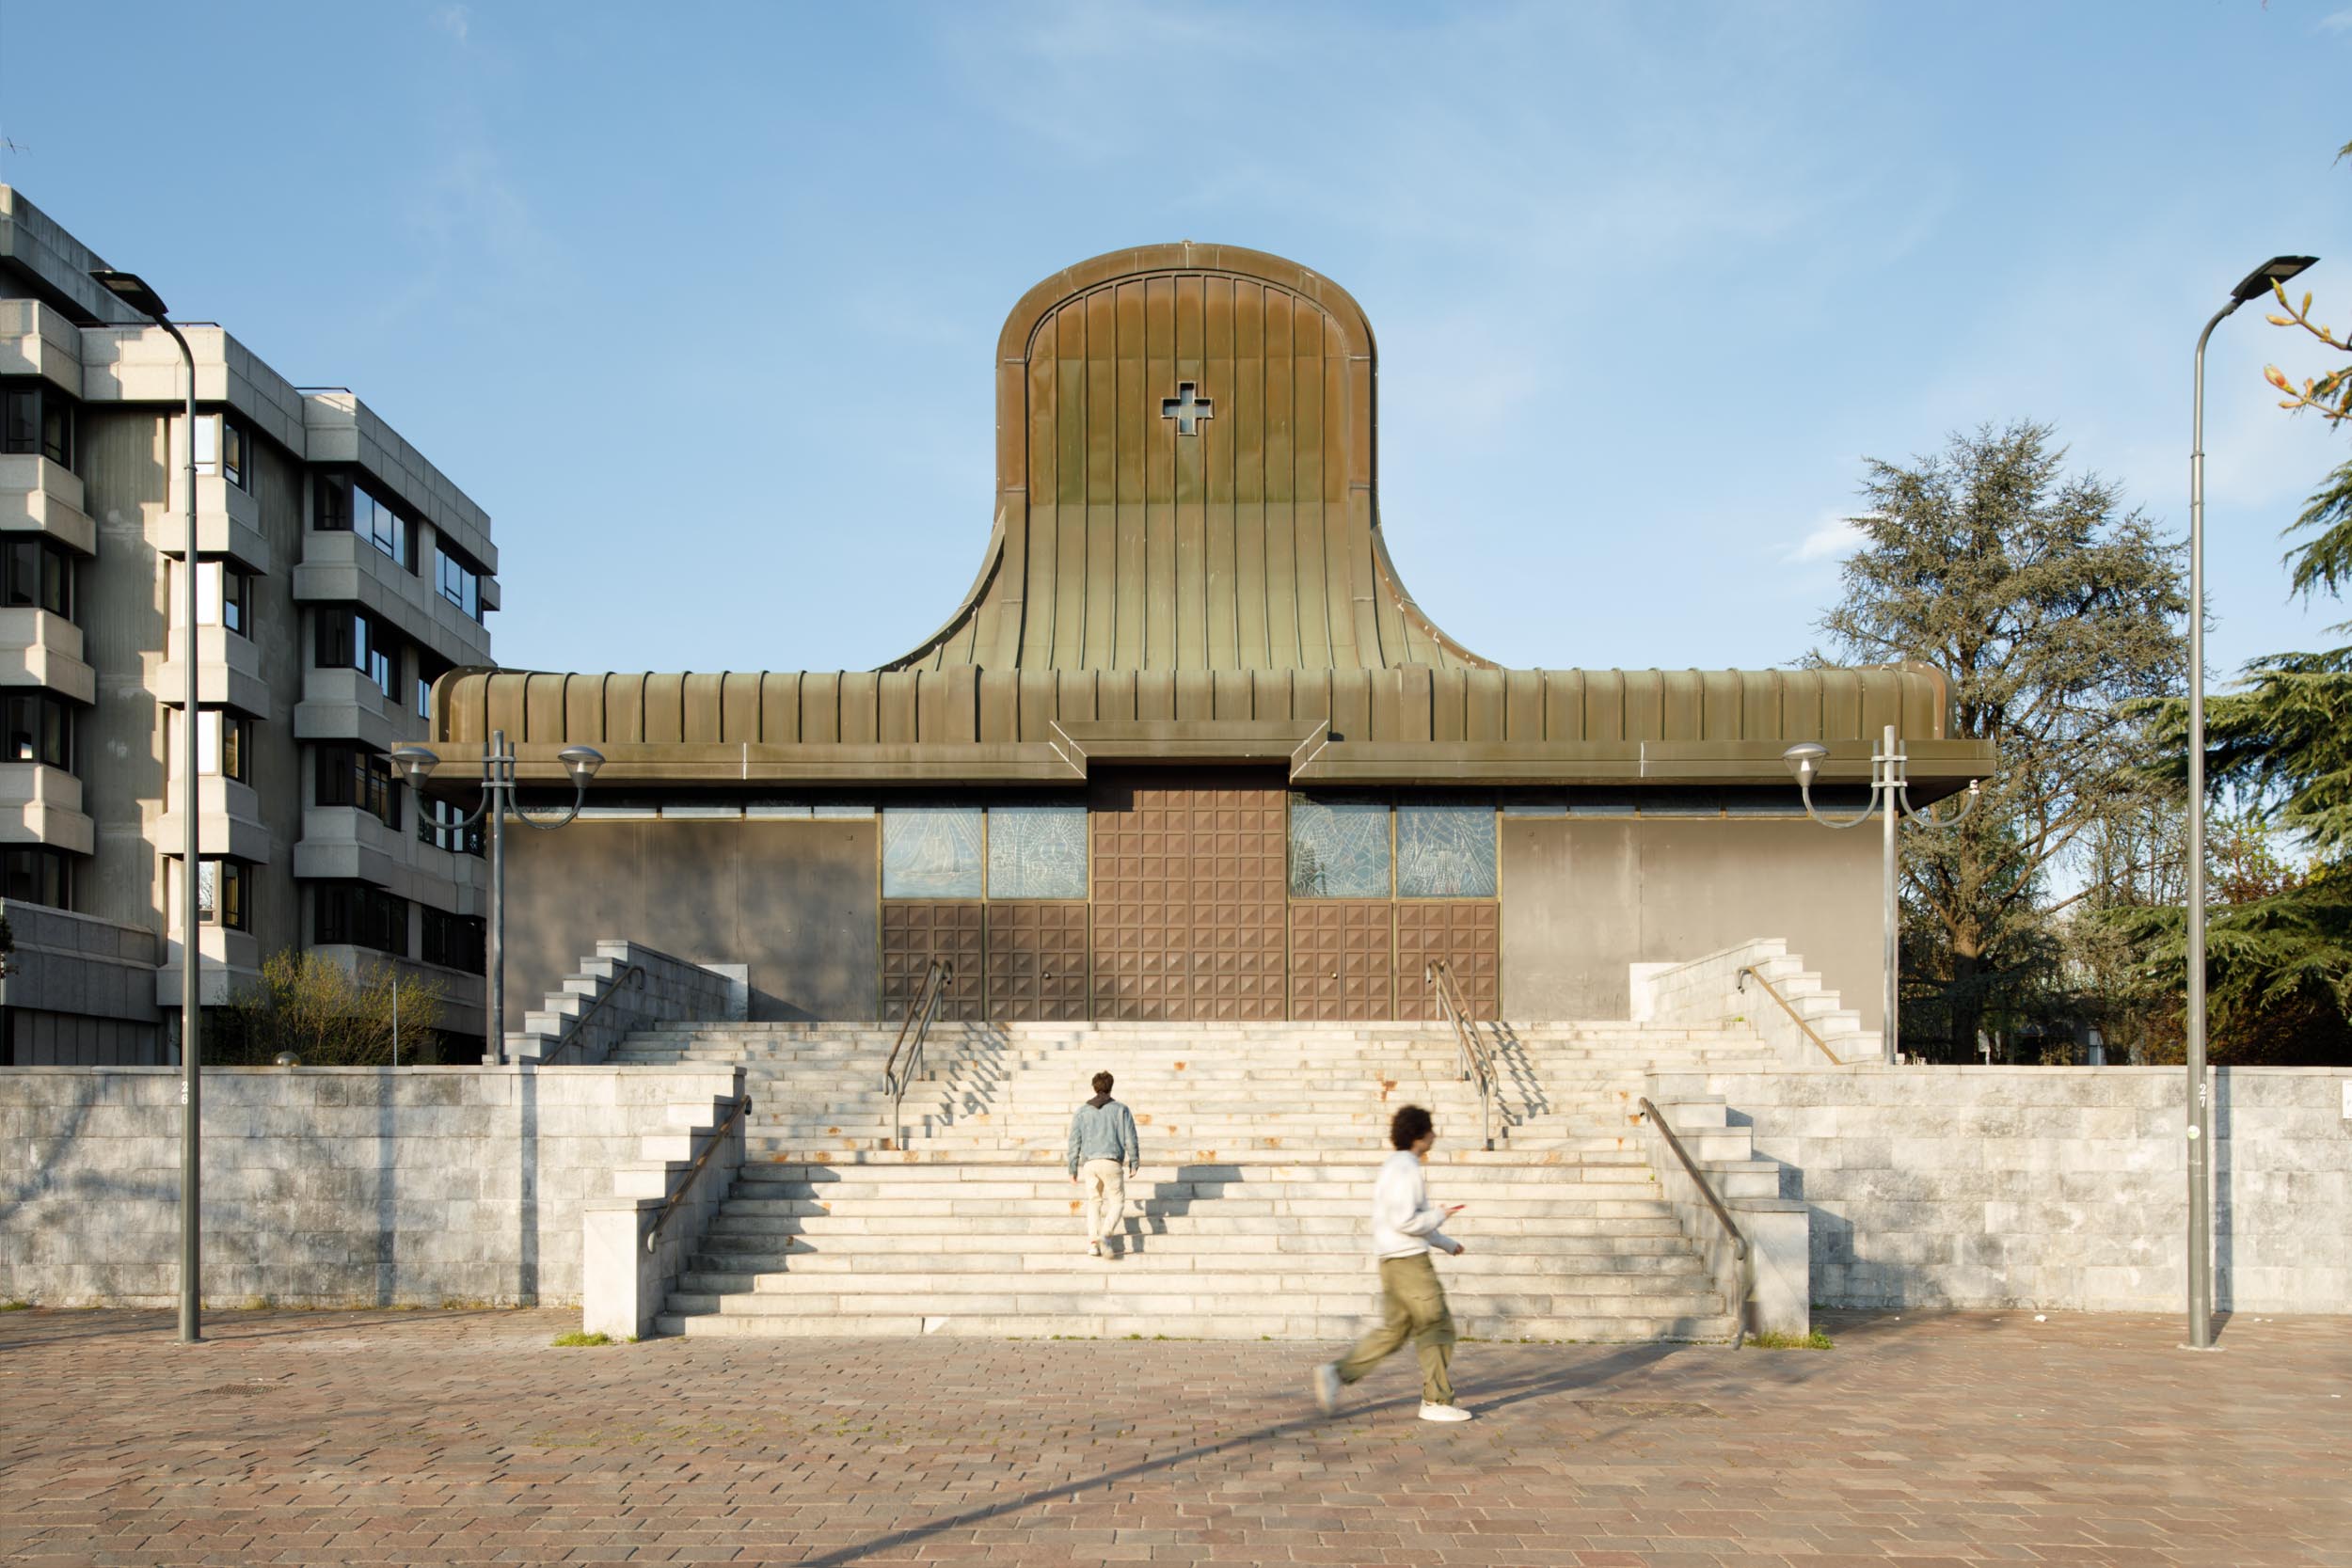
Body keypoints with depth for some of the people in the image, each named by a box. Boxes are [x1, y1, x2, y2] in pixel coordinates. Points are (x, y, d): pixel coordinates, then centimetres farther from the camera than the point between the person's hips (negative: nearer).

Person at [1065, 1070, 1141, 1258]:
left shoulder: (1082, 1111, 10)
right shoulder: (1121, 1110, 5)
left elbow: (1074, 1142, 6)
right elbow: (1131, 1139, 1)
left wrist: (1073, 1169, 12)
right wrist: (1134, 1163, 11)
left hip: (1090, 1163, 3)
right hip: (1112, 1163, -3)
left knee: (1094, 1202, 19)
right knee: (1117, 1203, 7)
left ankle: (1093, 1242, 5)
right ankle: (1105, 1235, -20)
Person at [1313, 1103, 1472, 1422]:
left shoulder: (1394, 1167, 18)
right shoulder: (1405, 1169, -15)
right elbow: (1405, 1222, -23)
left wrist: (1448, 1244, 30)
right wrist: (1441, 1215, -9)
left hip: (1394, 1261, 10)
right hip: (1409, 1260, -10)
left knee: (1393, 1330, 10)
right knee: (1436, 1326, -1)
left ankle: (1337, 1373, 1)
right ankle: (1436, 1401, 3)